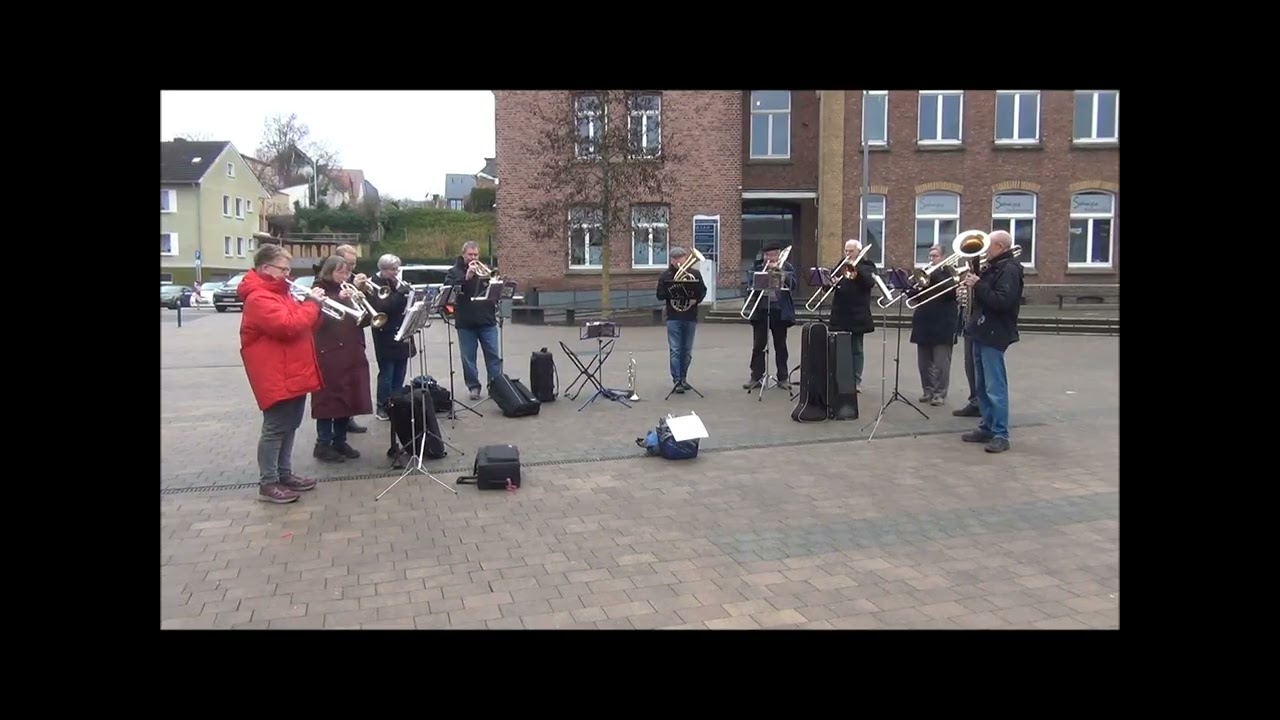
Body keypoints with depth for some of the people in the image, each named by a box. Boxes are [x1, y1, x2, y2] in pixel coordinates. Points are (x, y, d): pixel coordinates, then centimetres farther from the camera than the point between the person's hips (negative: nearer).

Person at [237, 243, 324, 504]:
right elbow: (289, 326, -27)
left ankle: (284, 474, 26)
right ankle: (268, 483, 3)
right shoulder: (259, 298, -16)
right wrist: (312, 304, -16)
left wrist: (314, 306, 2)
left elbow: (302, 322, 20)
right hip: (276, 378, -10)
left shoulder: (278, 293, 17)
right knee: (275, 428, -4)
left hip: (294, 373, 10)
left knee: (290, 426, 16)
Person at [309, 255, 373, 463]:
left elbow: (364, 321, 10)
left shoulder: (349, 292, 16)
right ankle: (323, 445, 5)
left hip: (352, 355, 6)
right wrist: (338, 301, -26)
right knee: (328, 399, -3)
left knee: (348, 398, 10)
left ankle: (340, 441, 21)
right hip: (328, 355, -6)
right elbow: (317, 321, -18)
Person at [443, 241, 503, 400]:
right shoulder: (454, 271, 5)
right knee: (468, 357, 4)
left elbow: (497, 289, 11)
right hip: (465, 322, -2)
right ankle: (473, 386, 14)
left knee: (493, 355, 1)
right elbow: (448, 287, -13)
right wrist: (466, 277, -22)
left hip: (487, 321, 2)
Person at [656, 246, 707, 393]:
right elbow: (660, 295, -2)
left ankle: (683, 378, 23)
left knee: (687, 351, 10)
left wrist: (696, 299, -12)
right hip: (673, 317, -2)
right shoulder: (666, 275, 2)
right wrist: (671, 291, -20)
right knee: (675, 350, -5)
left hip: (690, 317, 2)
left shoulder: (695, 273, 6)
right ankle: (676, 381, -2)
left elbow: (703, 291, 7)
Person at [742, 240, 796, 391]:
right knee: (758, 345, 2)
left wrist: (778, 270, -17)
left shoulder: (786, 267, 4)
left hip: (780, 311, -1)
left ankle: (783, 378, 13)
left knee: (780, 345, 6)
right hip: (761, 310, 1)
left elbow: (792, 283, -11)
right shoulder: (757, 266, 9)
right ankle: (756, 377, 8)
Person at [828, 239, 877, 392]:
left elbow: (870, 282, -16)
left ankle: (856, 381, 8)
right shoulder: (841, 265, 13)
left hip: (857, 315, -4)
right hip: (840, 314, 4)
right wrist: (832, 281, -12)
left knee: (857, 349, 3)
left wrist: (856, 268, -22)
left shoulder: (866, 266, 2)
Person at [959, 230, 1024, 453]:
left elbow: (1002, 301, -25)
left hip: (993, 335, -10)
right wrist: (974, 284, 5)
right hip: (982, 332, 10)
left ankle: (1000, 435, -5)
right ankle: (987, 427, 22)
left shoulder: (1009, 269, -14)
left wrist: (978, 285, -20)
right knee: (982, 386, 14)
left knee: (995, 388, -9)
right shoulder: (994, 267, 16)